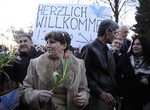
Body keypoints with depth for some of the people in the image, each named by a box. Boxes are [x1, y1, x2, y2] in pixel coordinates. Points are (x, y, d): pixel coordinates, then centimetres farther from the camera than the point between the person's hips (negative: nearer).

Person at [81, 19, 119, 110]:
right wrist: (100, 92, -17)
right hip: (98, 98, -7)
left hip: (110, 97, 7)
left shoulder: (109, 52, 14)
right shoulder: (89, 49, -9)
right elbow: (85, 75, -13)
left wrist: (114, 94, 5)